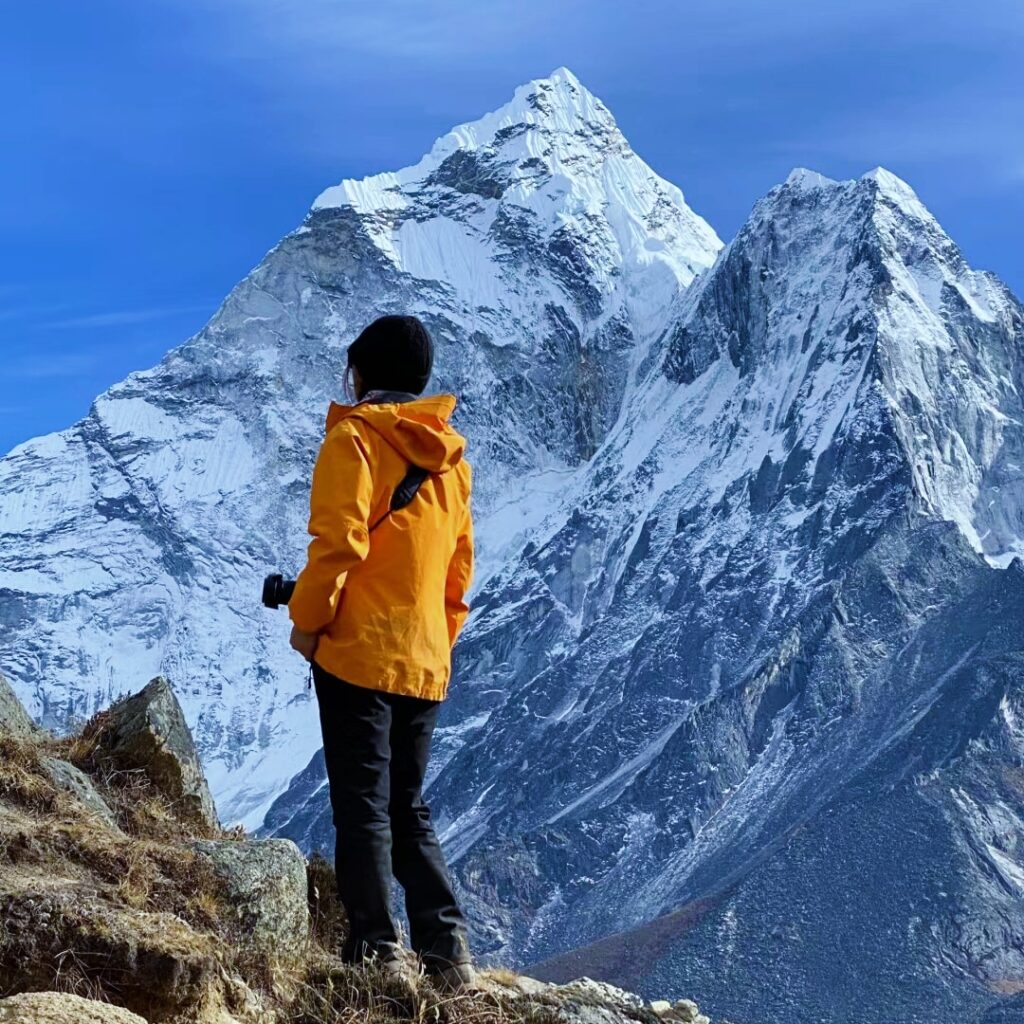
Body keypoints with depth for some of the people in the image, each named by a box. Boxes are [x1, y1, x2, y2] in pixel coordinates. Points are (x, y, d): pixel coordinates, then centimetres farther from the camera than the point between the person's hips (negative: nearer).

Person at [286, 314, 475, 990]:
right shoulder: (451, 457, 15)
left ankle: (377, 953, -3)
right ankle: (448, 952, 7)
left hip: (359, 650, -6)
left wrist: (307, 618, -5)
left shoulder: (355, 437, -5)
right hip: (426, 661, 6)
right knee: (409, 810, 13)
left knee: (363, 808, -1)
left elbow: (339, 541, -15)